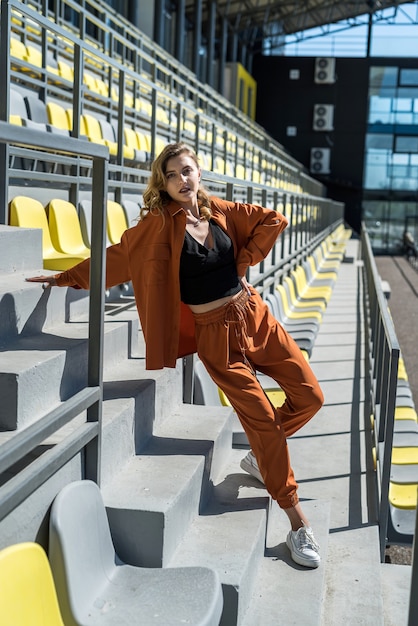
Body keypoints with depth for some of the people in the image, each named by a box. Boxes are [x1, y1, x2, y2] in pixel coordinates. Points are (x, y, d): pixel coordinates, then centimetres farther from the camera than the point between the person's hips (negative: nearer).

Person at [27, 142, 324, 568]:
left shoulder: (221, 211, 5)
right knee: (262, 417, -8)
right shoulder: (158, 224, -5)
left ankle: (260, 458, 29)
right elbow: (117, 259, -1)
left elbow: (273, 221, 11)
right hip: (215, 335, -5)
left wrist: (244, 260, 4)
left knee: (309, 396, 3)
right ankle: (297, 524, 3)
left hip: (255, 316, 5)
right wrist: (65, 279, 0)